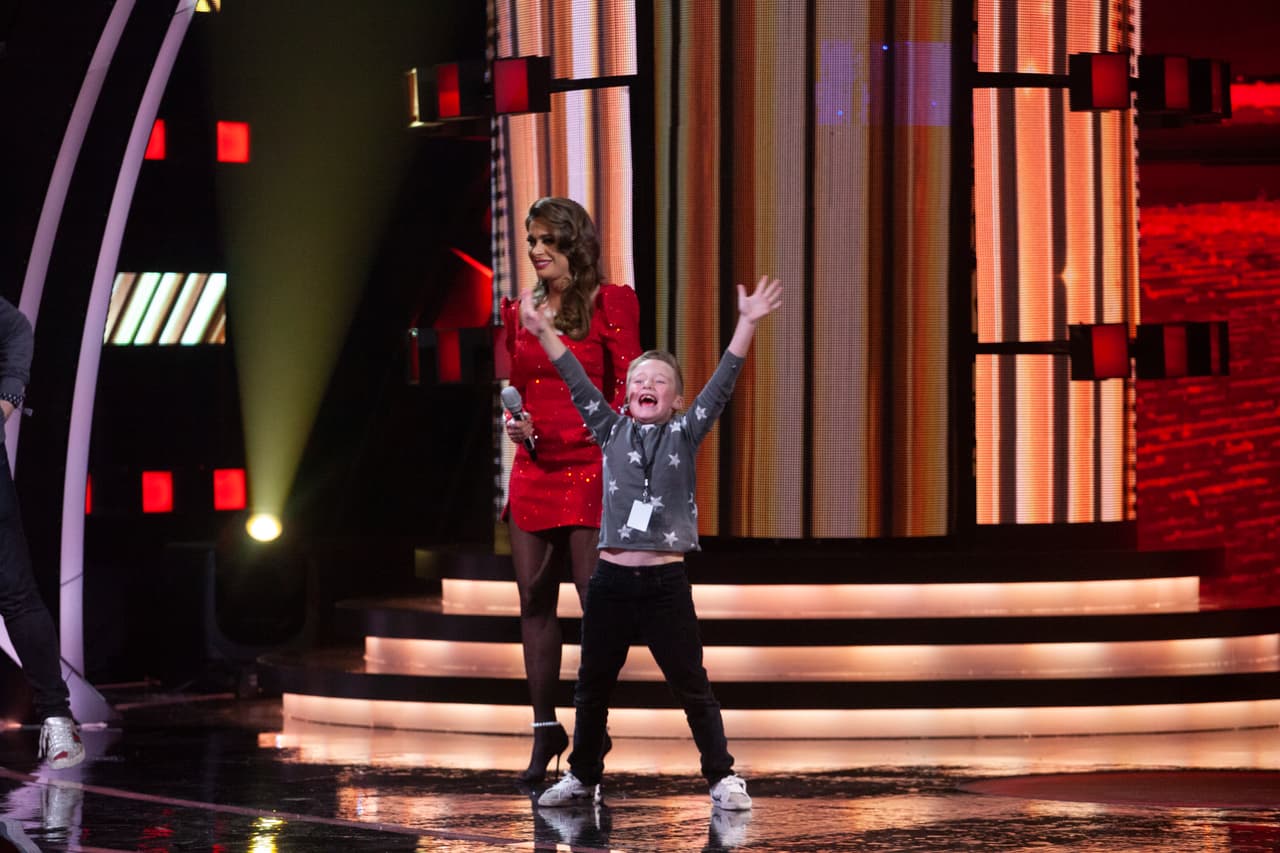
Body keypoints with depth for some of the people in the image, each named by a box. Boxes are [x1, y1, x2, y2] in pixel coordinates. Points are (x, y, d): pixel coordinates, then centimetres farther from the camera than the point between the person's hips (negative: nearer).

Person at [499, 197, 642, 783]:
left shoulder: (607, 304, -3)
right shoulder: (521, 311, 12)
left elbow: (627, 385, -3)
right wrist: (514, 421, 1)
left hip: (587, 466, -5)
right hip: (533, 467, 5)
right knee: (534, 598, 6)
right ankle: (544, 727, 15)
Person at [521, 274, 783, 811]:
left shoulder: (684, 435, 2)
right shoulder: (611, 432, 7)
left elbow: (722, 384, -7)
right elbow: (577, 382, 3)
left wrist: (747, 324, -16)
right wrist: (543, 332, -3)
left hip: (665, 583, -2)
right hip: (611, 579, 2)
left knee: (692, 687, 1)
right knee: (592, 687, 11)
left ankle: (723, 779, 8)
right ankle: (582, 778, 25)